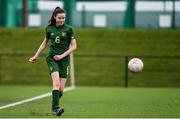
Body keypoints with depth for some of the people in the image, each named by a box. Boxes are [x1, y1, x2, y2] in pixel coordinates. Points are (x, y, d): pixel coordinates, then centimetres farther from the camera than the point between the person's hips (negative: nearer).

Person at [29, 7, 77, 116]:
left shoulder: (69, 29, -1)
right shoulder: (49, 29, 6)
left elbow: (74, 46, 0)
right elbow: (45, 42, 22)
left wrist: (62, 56, -9)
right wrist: (36, 56, 23)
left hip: (64, 59, 0)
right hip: (52, 58, 0)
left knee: (61, 89, -3)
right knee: (56, 83, -23)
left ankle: (55, 106, 21)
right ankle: (55, 108, -26)